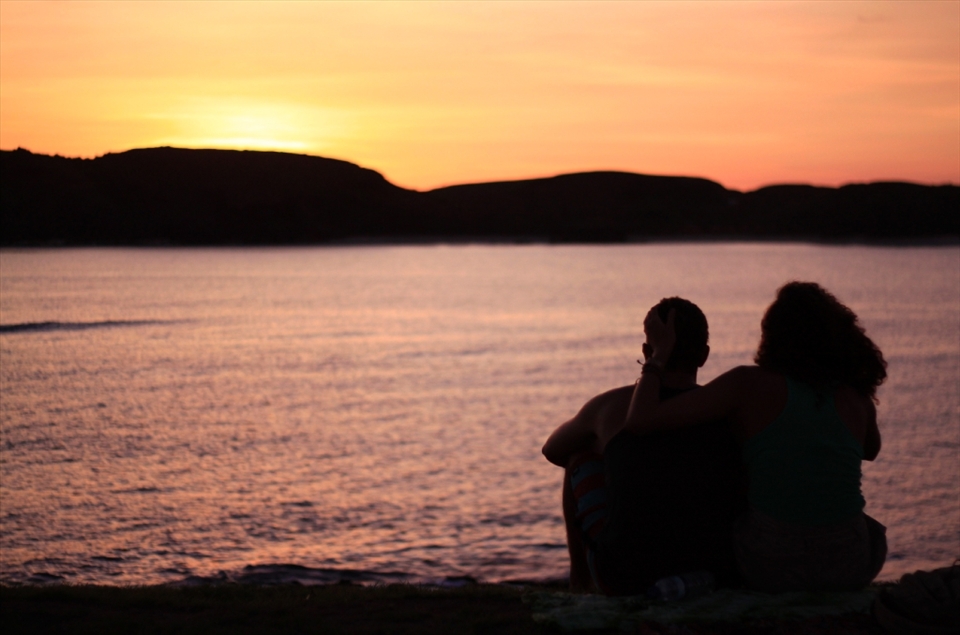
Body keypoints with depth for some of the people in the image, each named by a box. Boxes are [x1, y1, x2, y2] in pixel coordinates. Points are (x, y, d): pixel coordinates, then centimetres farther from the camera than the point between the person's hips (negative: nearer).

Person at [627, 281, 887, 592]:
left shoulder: (751, 385, -10)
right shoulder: (857, 399, 0)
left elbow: (640, 420, -14)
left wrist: (659, 353, 0)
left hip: (771, 567, -2)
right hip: (852, 569, 2)